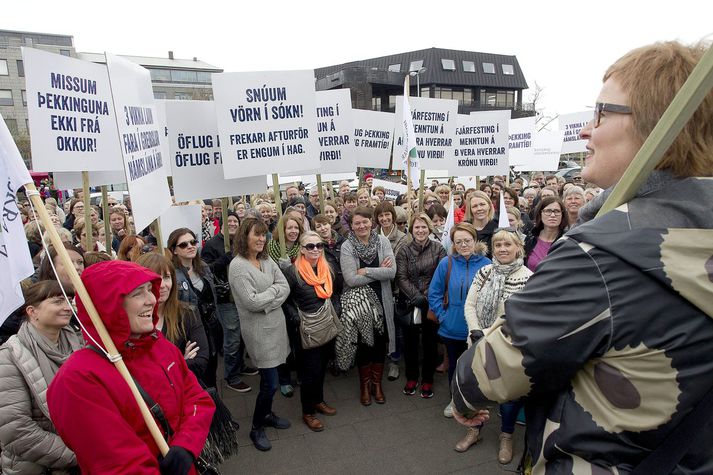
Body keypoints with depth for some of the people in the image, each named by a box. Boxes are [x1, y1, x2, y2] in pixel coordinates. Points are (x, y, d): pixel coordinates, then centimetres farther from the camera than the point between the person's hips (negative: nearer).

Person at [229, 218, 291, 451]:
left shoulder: (267, 260, 5)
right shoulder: (238, 266, -16)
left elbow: (285, 288, -1)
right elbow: (252, 302, -21)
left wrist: (266, 300, -15)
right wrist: (275, 290, -9)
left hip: (276, 324, 6)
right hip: (258, 329, -6)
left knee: (269, 379, 17)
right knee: (271, 382, -2)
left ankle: (266, 414, 40)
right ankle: (257, 428, 20)